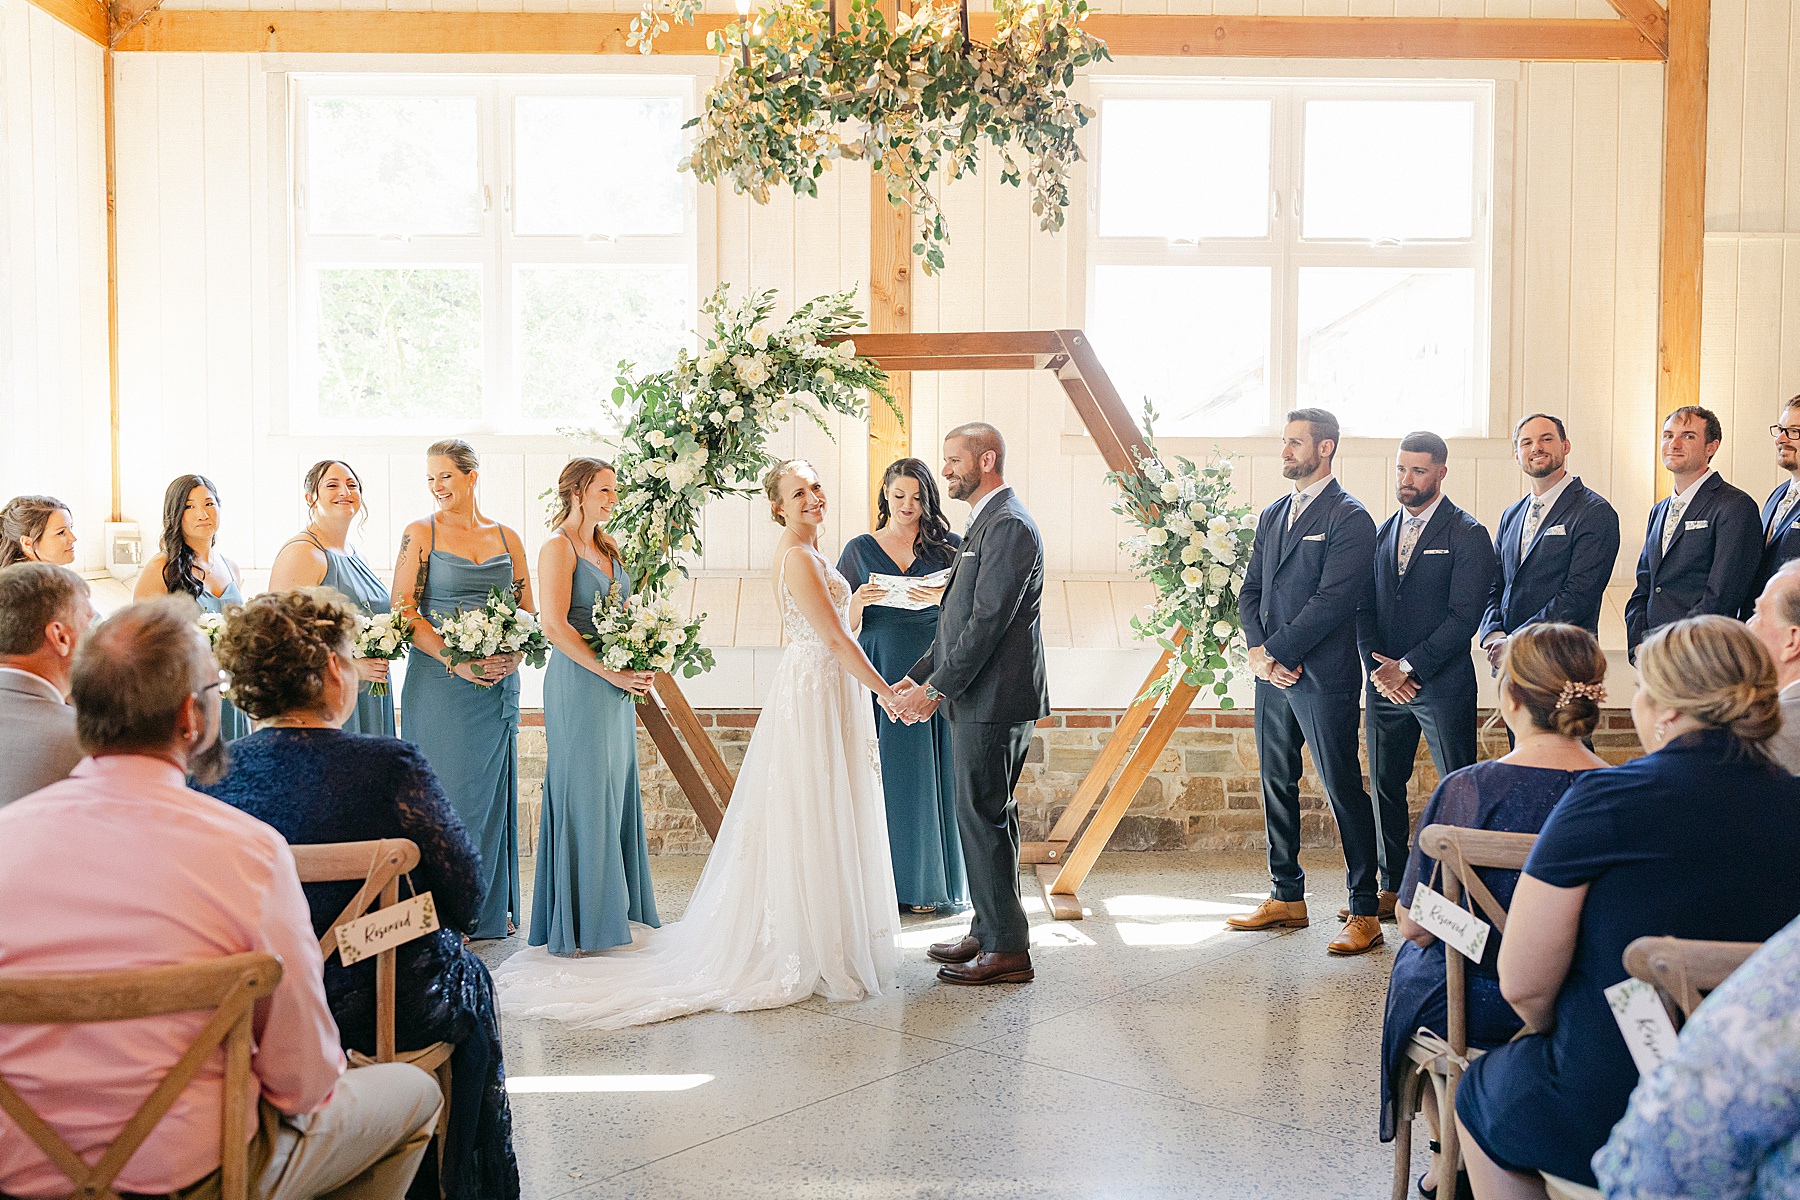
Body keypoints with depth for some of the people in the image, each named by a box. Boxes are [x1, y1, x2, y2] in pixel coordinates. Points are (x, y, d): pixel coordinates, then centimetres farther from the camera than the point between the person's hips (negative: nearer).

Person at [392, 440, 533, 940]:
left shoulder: (507, 538, 10)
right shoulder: (420, 534, 0)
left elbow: (528, 610, 11)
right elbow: (403, 612, -7)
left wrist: (512, 656, -8)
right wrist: (458, 662, -17)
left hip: (498, 685, 4)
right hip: (439, 682, -3)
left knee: (492, 790, 10)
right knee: (446, 789, -1)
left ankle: (493, 906, 23)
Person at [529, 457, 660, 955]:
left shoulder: (607, 548, 16)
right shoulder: (559, 548, -9)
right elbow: (554, 624, -18)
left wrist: (639, 667, 5)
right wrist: (610, 672, -19)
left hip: (617, 686, 8)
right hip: (580, 684, -8)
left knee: (616, 794, 11)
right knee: (583, 796, -3)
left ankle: (612, 912, 21)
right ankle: (575, 925, 7)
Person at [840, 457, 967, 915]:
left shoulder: (948, 548, 6)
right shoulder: (860, 550, 8)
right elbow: (846, 627, 6)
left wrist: (944, 599, -22)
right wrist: (858, 603, -14)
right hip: (879, 675, 0)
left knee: (932, 772, 3)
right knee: (882, 773, 1)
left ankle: (929, 880, 15)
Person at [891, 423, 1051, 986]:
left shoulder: (1009, 525, -15)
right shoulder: (985, 522, 19)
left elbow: (988, 621, -21)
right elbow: (960, 618, 21)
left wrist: (938, 687, -17)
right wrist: (919, 676, 15)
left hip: (994, 701, -10)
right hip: (979, 699, 10)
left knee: (983, 816, -5)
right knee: (986, 815, 16)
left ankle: (1007, 950, 5)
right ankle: (989, 932, 27)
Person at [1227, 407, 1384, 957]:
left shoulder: (1349, 518, -8)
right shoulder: (1272, 515, 16)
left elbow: (1333, 599, -16)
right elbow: (1251, 590, 13)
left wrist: (1278, 653, -14)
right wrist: (1257, 649, -4)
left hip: (1324, 678, -8)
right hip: (1273, 674, 8)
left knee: (1344, 792, -2)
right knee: (1277, 785, 13)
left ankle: (1365, 913, 7)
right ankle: (1287, 898, 26)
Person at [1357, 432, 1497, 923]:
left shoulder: (1468, 535, -4)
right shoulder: (1381, 533, 13)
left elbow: (1463, 616, -12)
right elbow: (1364, 608, 11)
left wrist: (1407, 667, -15)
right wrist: (1377, 665, -4)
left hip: (1443, 684, -5)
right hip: (1385, 683, 6)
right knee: (1385, 785, 10)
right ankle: (1391, 888, 21)